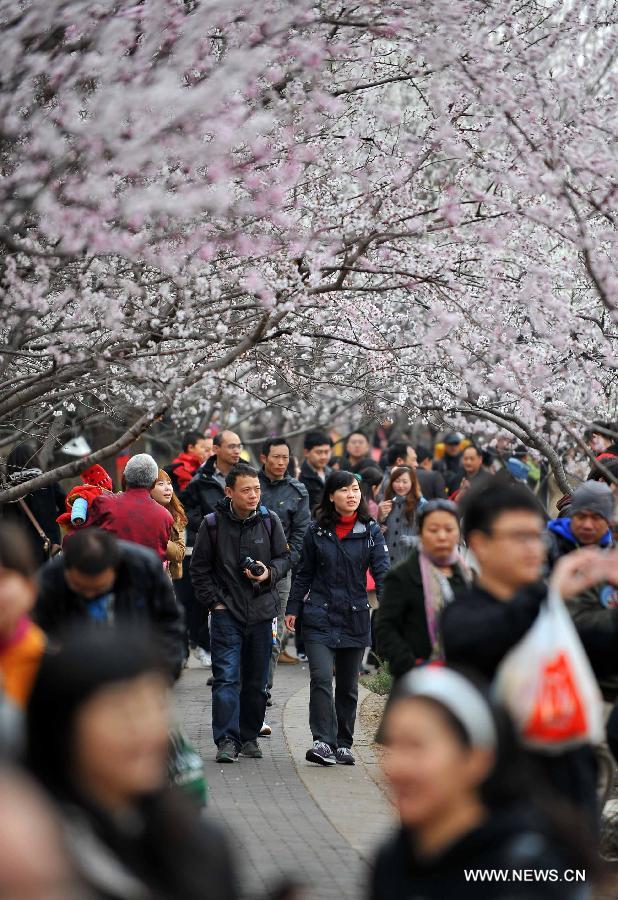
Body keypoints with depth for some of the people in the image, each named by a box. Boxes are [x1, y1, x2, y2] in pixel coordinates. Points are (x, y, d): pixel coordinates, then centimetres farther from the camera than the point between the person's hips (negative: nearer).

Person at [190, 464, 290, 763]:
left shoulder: (269, 520, 1)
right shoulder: (213, 524, -4)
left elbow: (284, 557, 10)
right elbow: (199, 568, 4)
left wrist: (270, 573, -10)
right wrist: (214, 602, -2)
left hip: (261, 611, 2)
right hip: (226, 612, -2)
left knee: (256, 680, 9)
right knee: (226, 677, -9)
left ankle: (250, 736, 20)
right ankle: (227, 740, -8)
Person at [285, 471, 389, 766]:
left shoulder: (371, 531, 1)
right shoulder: (316, 531, 2)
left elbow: (381, 571, -6)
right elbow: (304, 574, 10)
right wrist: (293, 609, 9)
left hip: (355, 618, 1)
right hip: (319, 617, -1)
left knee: (348, 686, 9)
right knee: (322, 678, -16)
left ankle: (343, 744, 21)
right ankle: (323, 742, -16)